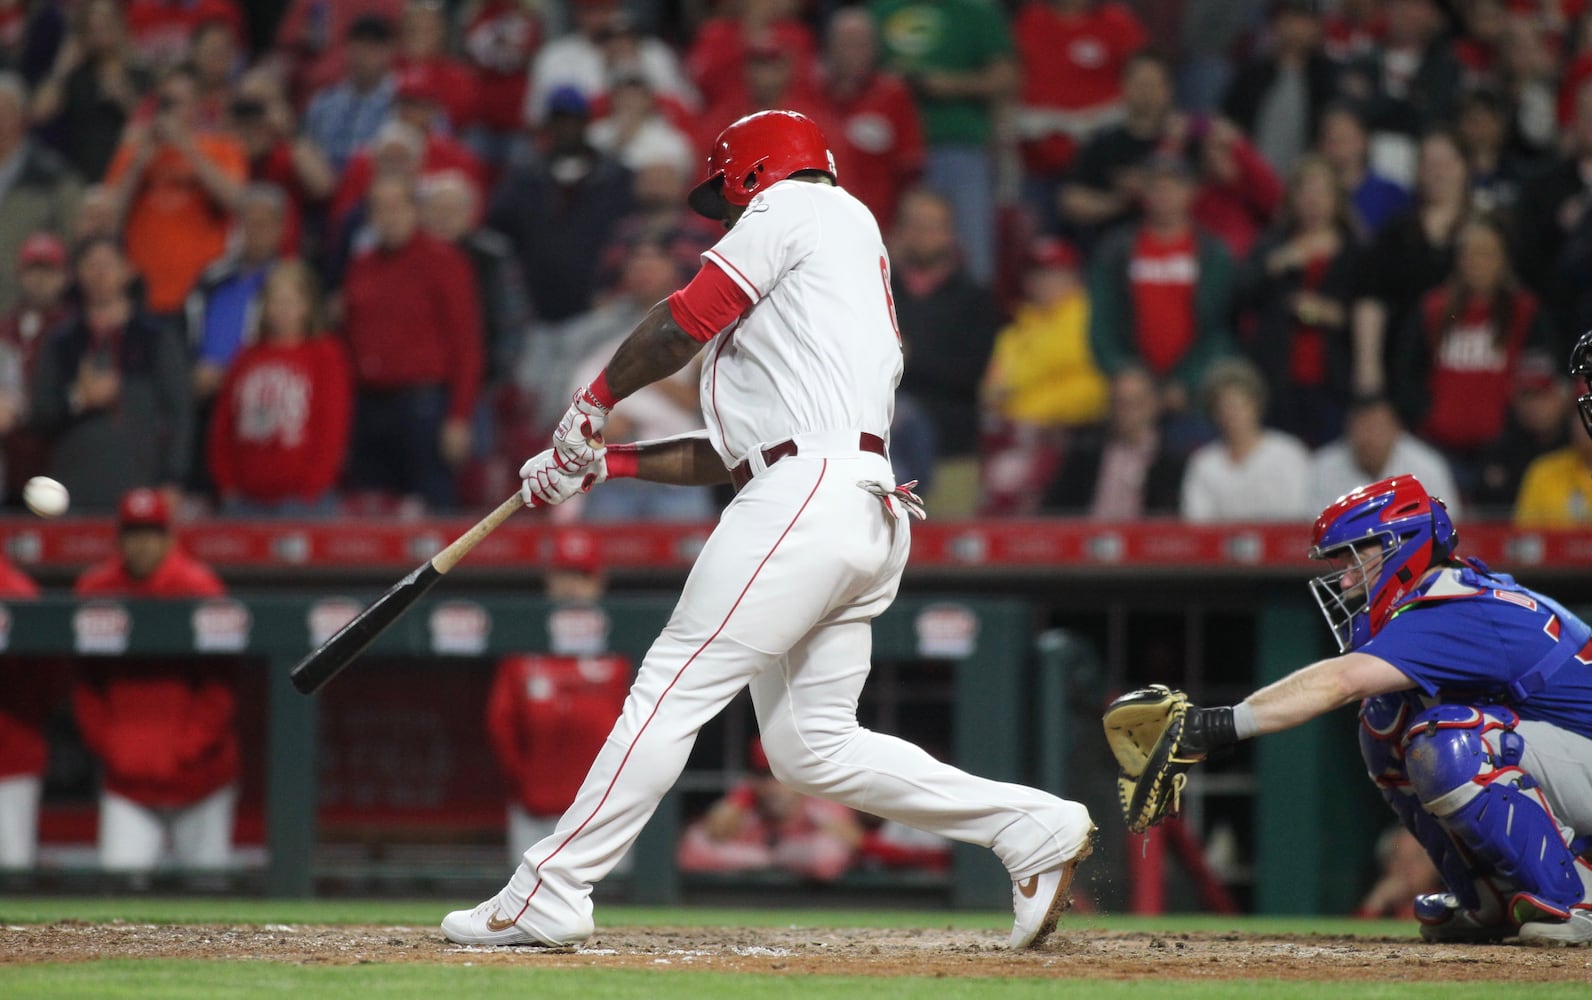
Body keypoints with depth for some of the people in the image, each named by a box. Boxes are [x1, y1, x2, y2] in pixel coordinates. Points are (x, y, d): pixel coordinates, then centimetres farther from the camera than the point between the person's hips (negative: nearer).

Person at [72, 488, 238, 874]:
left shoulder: (198, 586, -5)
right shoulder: (95, 589, 4)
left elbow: (220, 686, -4)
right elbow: (87, 685, 10)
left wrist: (187, 751, -10)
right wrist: (107, 746, -1)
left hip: (198, 780, -2)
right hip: (126, 781, 2)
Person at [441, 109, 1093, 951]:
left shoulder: (798, 206, 7)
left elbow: (687, 319, -1)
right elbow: (732, 453, 28)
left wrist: (594, 401, 12)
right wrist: (604, 462, 24)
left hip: (806, 497, -9)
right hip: (870, 512, 9)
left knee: (672, 689, -8)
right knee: (810, 746, 9)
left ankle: (548, 896, -9)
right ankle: (1035, 828, 5)